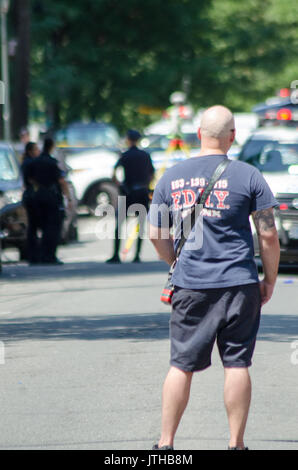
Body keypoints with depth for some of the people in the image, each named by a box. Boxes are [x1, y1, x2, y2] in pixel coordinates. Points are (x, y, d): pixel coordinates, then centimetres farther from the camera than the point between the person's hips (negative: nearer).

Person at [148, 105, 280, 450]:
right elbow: (268, 235, -5)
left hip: (189, 287, 2)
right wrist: (269, 281, 6)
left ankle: (165, 443, 8)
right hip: (238, 283, -2)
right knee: (236, 364, 3)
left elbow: (156, 236, 9)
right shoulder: (247, 176, -4)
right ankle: (236, 444, 7)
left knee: (181, 366, 7)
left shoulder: (171, 177, 5)